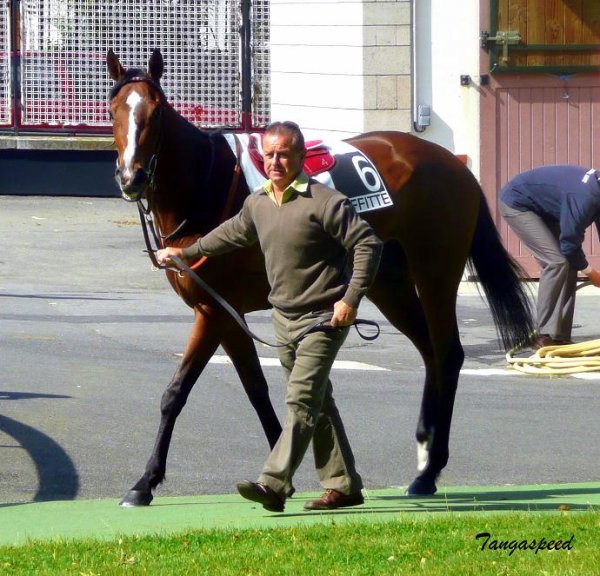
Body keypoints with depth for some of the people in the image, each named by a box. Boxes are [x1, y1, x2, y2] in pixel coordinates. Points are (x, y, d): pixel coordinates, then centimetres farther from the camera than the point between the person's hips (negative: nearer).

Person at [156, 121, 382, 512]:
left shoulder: (325, 202, -17)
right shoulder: (257, 204, 7)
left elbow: (368, 245, -18)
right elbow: (232, 234, 27)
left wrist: (351, 299, -22)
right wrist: (185, 253, 34)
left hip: (324, 318, -8)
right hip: (285, 317, 8)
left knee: (301, 400, -14)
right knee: (318, 402, 13)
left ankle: (273, 485, -23)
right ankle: (344, 484, 21)